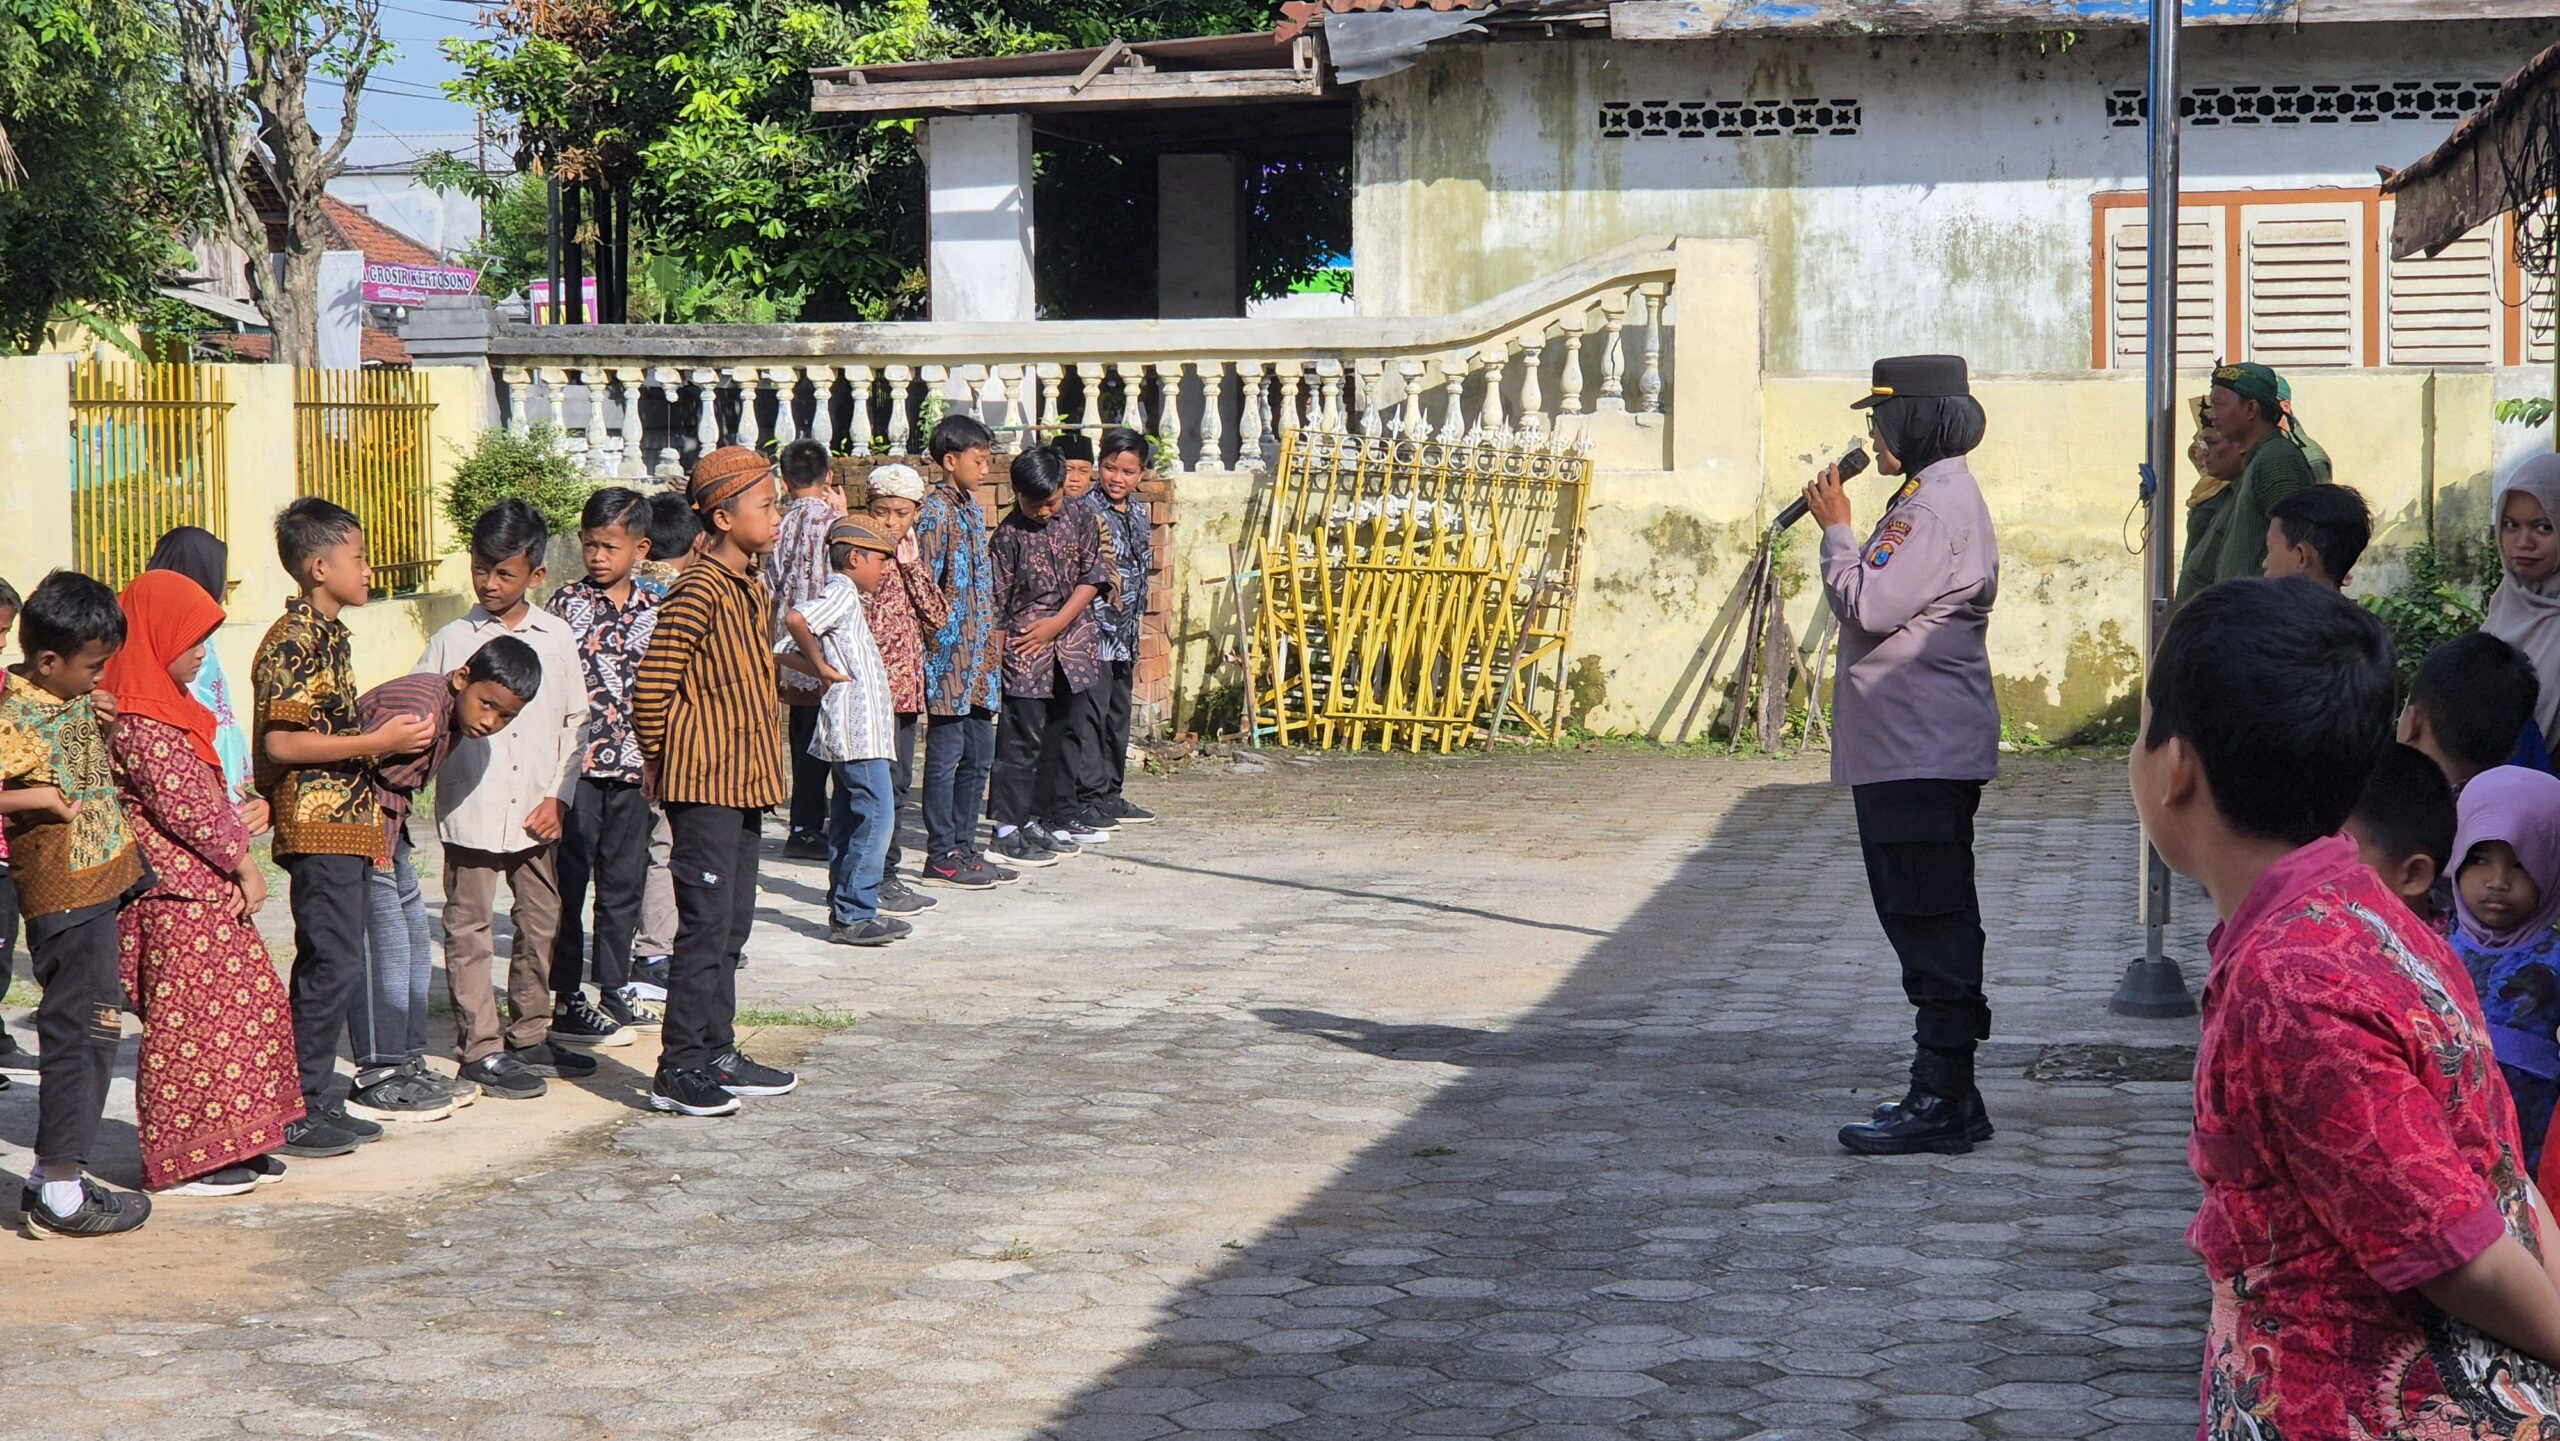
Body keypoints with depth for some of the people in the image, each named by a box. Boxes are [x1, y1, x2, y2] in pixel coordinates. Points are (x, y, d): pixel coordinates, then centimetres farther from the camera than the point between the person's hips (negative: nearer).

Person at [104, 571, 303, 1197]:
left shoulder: (171, 709, 16)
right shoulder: (137, 725, -17)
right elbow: (184, 805, -19)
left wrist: (238, 838, 3)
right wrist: (243, 863, -12)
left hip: (211, 891, 10)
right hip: (177, 897, -10)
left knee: (253, 1004, 12)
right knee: (190, 1022, -5)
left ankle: (234, 1142, 20)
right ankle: (184, 1161, 2)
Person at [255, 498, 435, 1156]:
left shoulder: (330, 636, 16)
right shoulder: (293, 641, -14)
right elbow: (281, 742, -21)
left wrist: (391, 733, 16)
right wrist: (376, 742, -20)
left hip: (345, 824, 10)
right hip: (318, 827, -10)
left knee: (328, 967, 12)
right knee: (335, 966, -10)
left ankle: (317, 1102, 17)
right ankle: (294, 1112, -6)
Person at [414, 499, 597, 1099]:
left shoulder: (555, 637, 5)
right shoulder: (452, 641, -1)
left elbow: (574, 723, 9)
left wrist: (559, 797, 1)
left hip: (537, 812, 3)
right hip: (469, 808, -3)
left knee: (541, 925, 12)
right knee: (470, 931, 1)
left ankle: (530, 1035, 25)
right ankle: (480, 1047, 8)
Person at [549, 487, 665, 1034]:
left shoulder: (654, 612, 6)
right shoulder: (568, 603, -3)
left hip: (631, 766, 3)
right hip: (576, 763, -3)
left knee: (624, 882, 10)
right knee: (569, 881, 2)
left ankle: (615, 987, 20)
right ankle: (567, 993, 9)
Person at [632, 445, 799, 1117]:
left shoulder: (752, 589, 14)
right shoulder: (700, 589, -16)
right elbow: (651, 690, -18)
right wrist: (663, 766, -5)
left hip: (743, 778, 9)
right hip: (705, 783, -9)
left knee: (732, 924, 13)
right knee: (706, 925, -8)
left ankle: (717, 1055, 21)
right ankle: (679, 1069, -4)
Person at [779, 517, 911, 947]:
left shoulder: (845, 597, 19)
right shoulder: (842, 593, -9)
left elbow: (787, 653, 18)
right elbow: (795, 619, -28)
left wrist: (820, 669, 7)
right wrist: (823, 667, -18)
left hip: (852, 730, 11)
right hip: (857, 726, -11)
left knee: (850, 819, 13)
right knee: (876, 816, -11)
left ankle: (846, 911, 18)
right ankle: (854, 915, -10)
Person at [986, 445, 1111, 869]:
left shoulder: (1078, 523, 4)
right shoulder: (1007, 536, -7)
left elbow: (1093, 576, 2)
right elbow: (996, 603, -7)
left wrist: (1058, 622, -9)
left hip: (1072, 644, 5)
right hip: (1025, 650, -5)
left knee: (1061, 736, 10)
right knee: (1022, 739, -6)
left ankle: (1040, 822, 20)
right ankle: (1008, 830, -3)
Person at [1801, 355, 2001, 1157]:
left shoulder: (1938, 505, -16)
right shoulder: (1931, 495, 18)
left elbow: (1869, 608, -20)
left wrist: (1836, 530, -9)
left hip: (1922, 753, -11)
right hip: (1916, 750, 11)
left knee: (1931, 923, -9)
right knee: (1931, 921, 14)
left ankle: (1942, 1100, -7)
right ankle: (1946, 1095, 20)